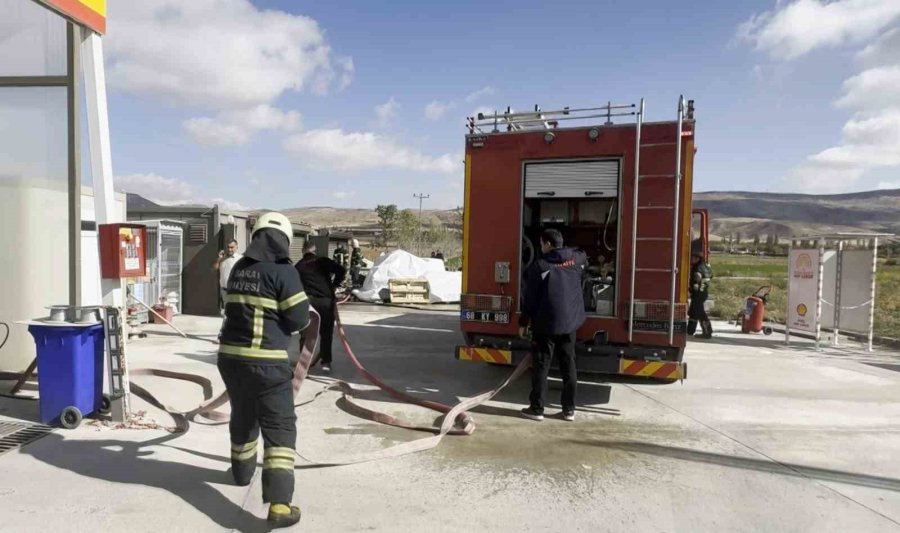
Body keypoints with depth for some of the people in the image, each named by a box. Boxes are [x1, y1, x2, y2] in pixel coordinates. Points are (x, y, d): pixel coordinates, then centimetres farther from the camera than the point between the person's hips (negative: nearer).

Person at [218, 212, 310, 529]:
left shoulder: (239, 269, 9)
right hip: (265, 361, -7)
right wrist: (305, 316, 10)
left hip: (230, 355, 7)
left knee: (243, 417, 27)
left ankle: (242, 471, 47)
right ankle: (279, 503, -8)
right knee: (279, 427, -2)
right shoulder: (282, 270, -13)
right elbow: (299, 318, -12)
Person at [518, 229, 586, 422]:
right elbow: (585, 259, 31)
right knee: (568, 365, 12)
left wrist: (523, 323, 1)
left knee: (540, 366, 4)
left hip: (545, 323, -4)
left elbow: (529, 297, -8)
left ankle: (536, 408, 9)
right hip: (570, 321, 5)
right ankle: (569, 409, 17)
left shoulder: (539, 266, -10)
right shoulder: (577, 259, 4)